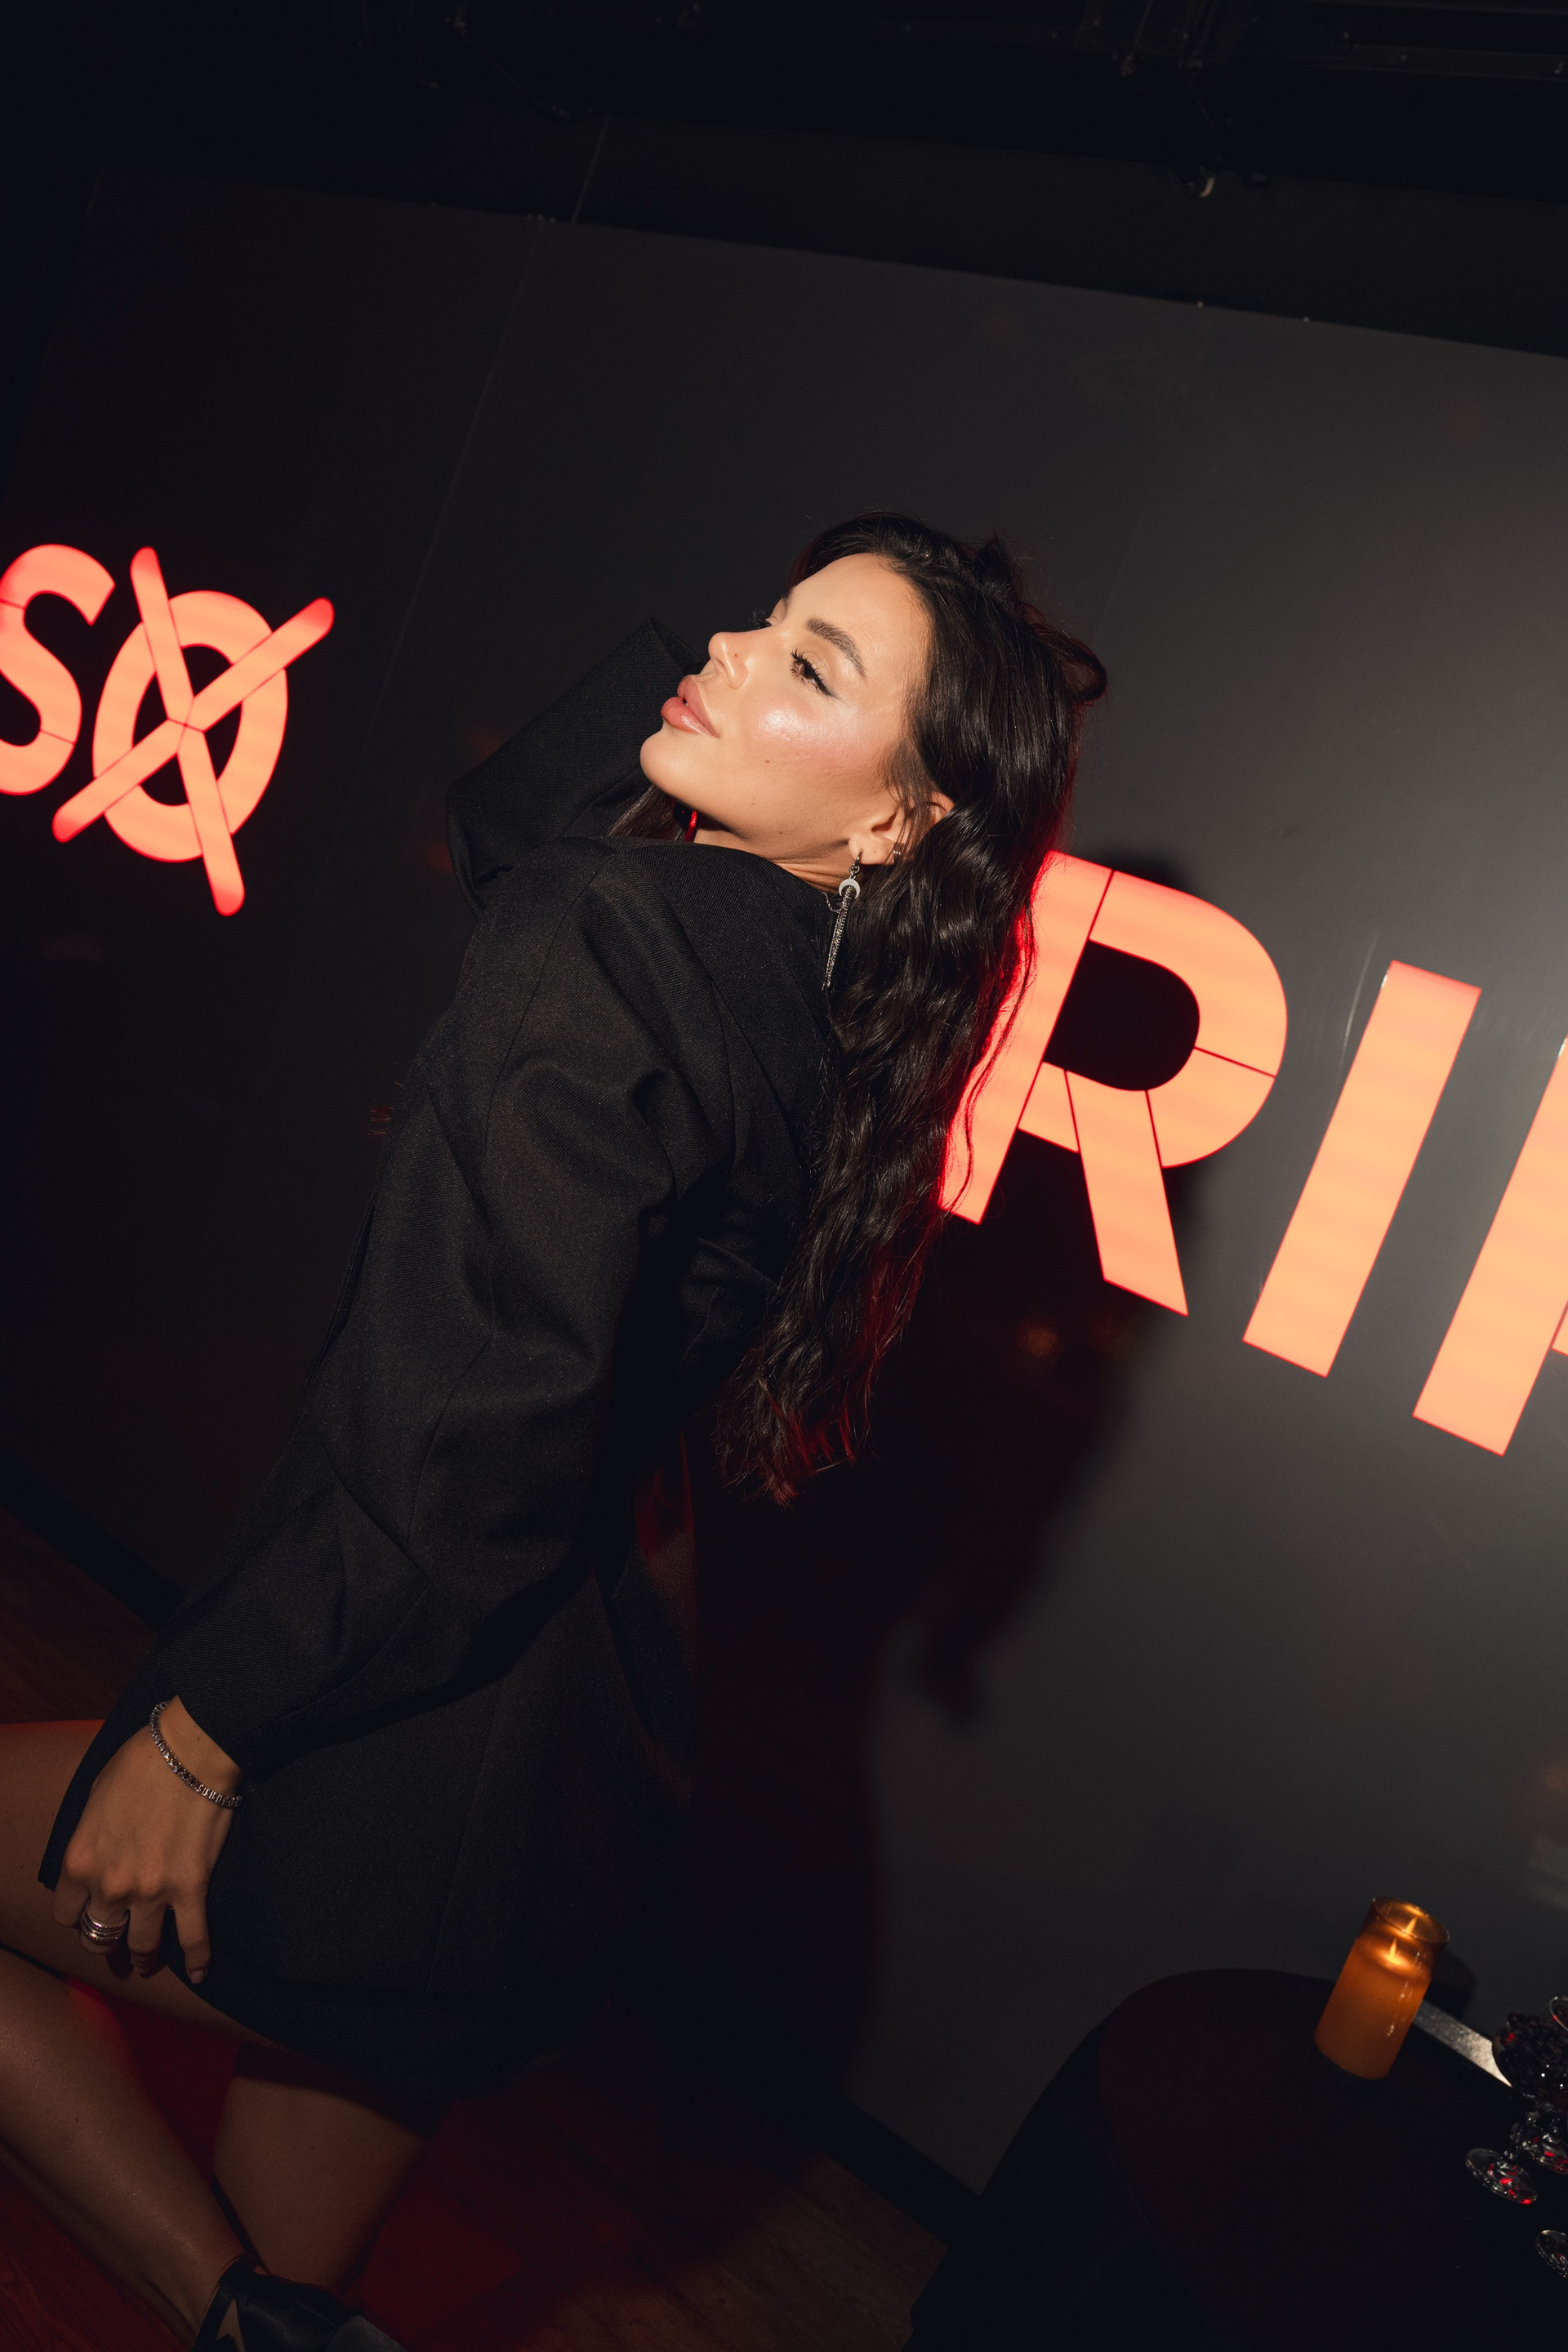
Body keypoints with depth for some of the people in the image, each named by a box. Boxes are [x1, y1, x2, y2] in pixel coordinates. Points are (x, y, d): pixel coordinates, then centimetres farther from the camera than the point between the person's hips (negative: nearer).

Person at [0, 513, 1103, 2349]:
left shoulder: (601, 945, -23)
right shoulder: (814, 1001, 2)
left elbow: (465, 1452, -27)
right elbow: (497, 809, 19)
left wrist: (203, 1728, -15)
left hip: (416, 1784, -8)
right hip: (590, 1766, 9)